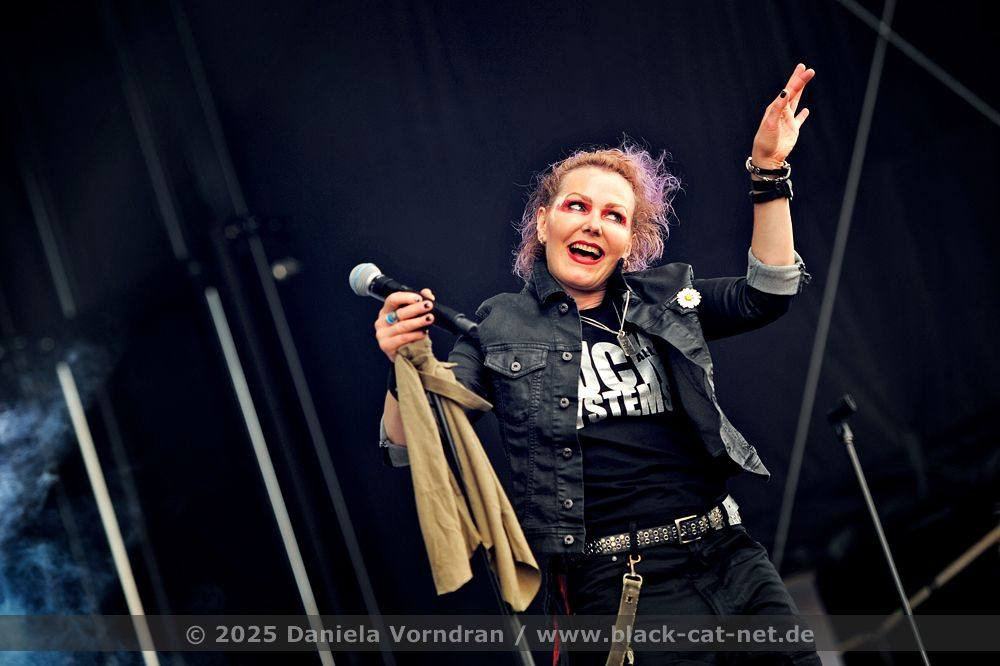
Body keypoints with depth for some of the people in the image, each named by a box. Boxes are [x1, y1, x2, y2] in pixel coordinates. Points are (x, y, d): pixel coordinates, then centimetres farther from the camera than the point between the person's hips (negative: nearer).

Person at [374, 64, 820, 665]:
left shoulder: (667, 301, 14)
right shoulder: (499, 328, 4)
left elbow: (767, 295, 3)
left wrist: (769, 171, -3)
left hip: (731, 559, 4)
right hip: (615, 588, -4)